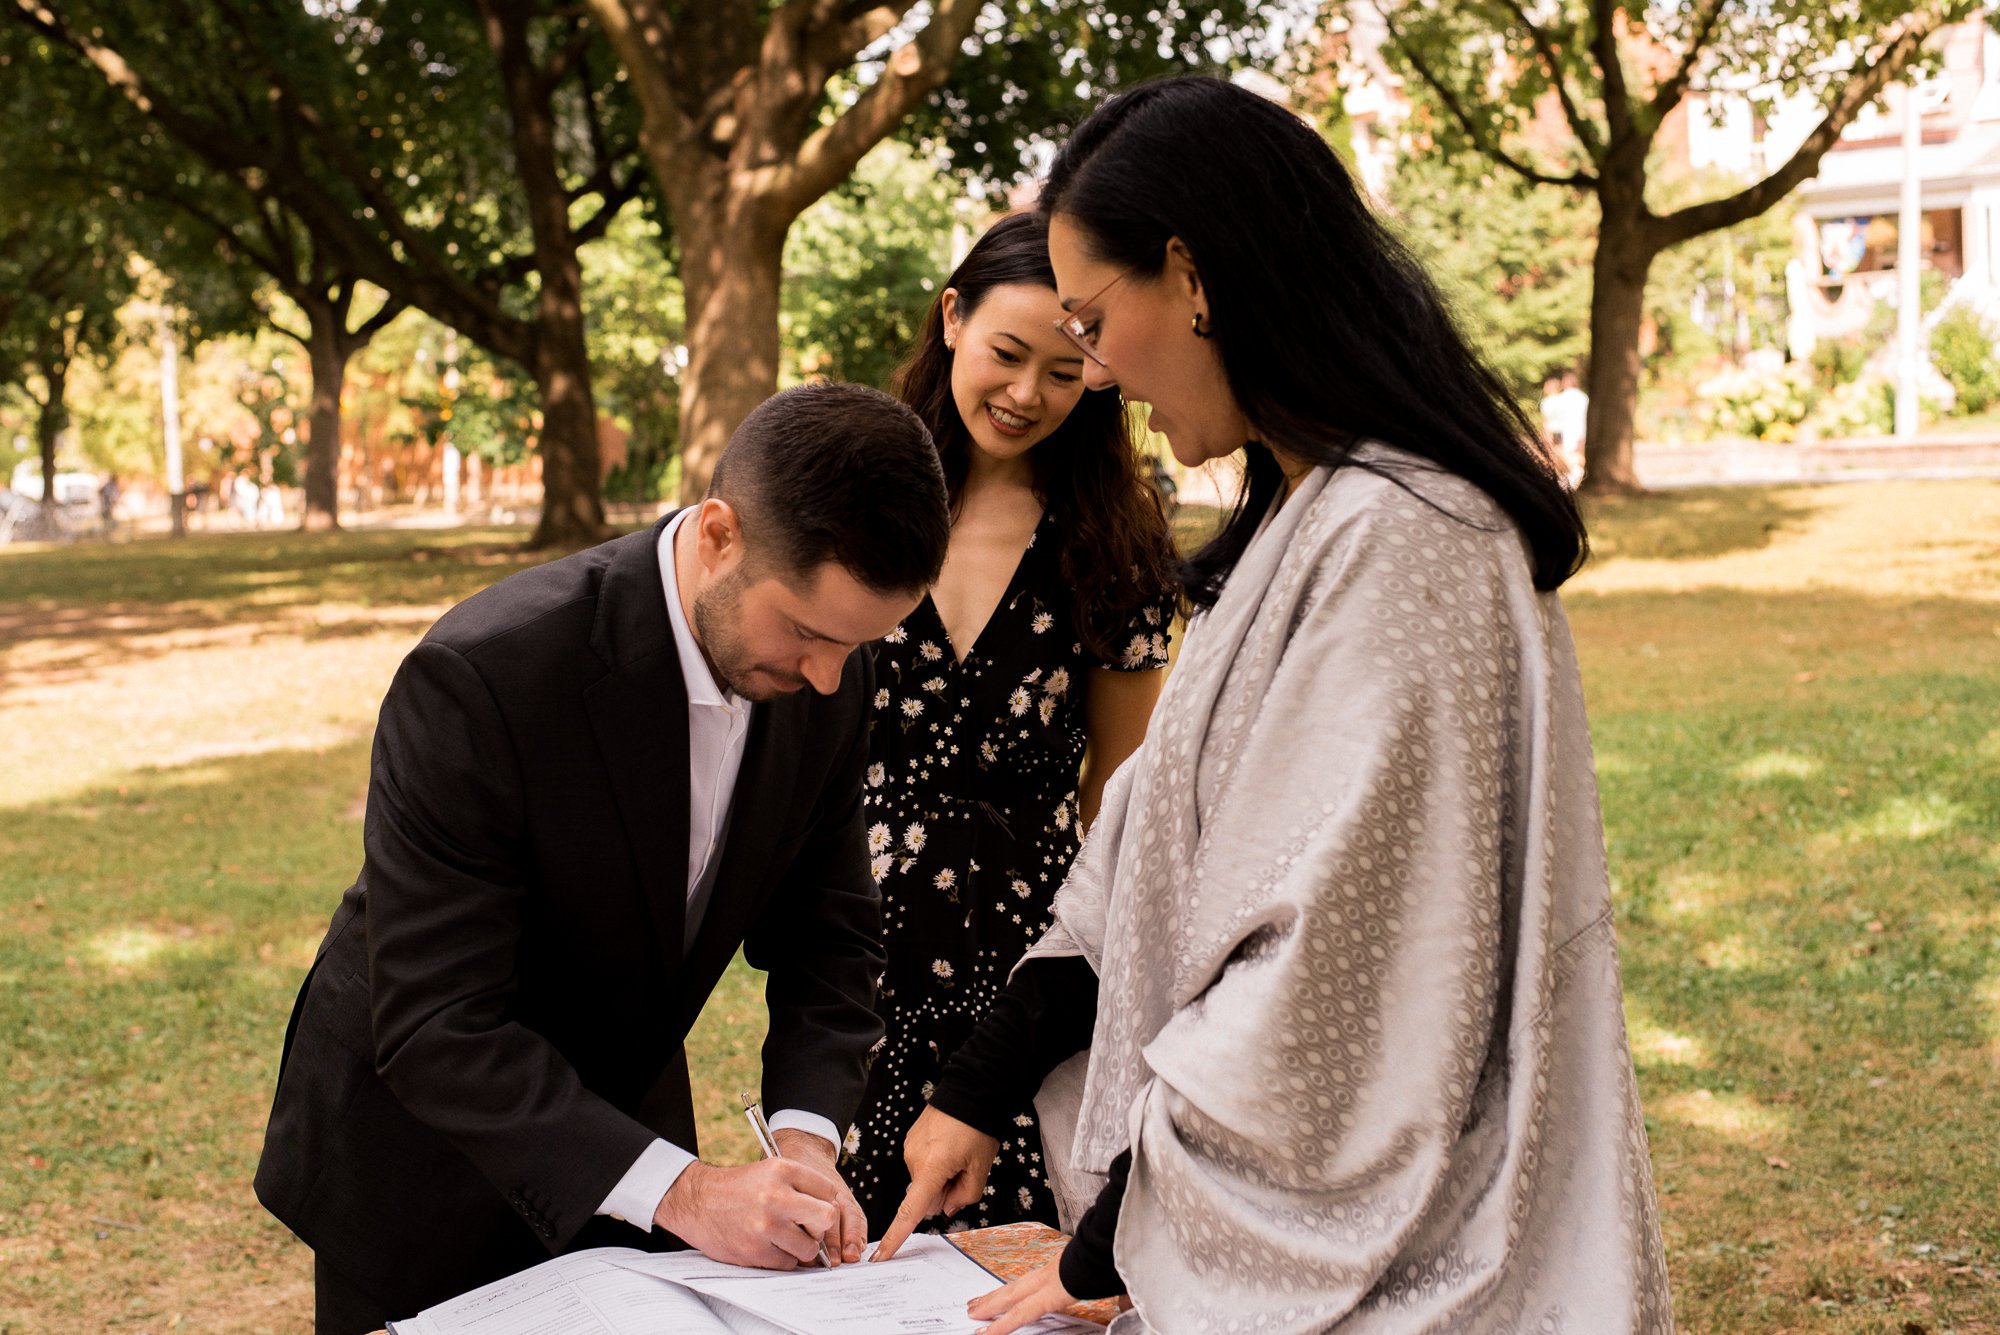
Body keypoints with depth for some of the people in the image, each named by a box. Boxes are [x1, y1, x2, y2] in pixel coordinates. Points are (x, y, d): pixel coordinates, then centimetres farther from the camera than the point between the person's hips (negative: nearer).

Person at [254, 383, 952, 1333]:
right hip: (427, 1148, -4)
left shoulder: (827, 681, -14)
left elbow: (824, 932, -3)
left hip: (623, 1123, 5)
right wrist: (679, 1191, -36)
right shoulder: (481, 677, -32)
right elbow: (437, 1025, -31)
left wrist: (805, 1136, -19)